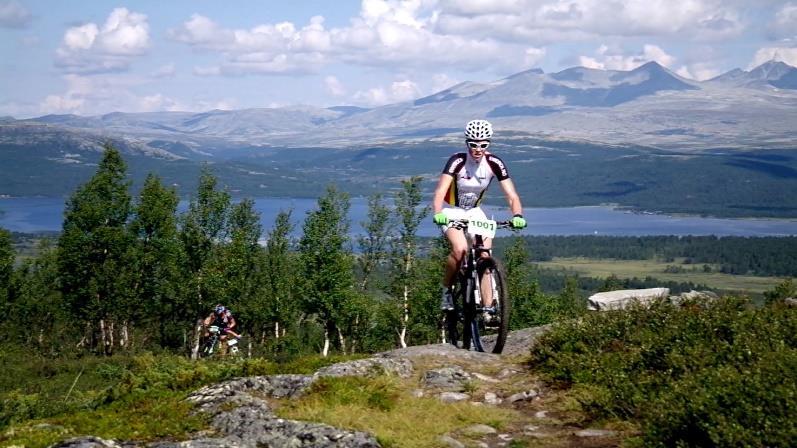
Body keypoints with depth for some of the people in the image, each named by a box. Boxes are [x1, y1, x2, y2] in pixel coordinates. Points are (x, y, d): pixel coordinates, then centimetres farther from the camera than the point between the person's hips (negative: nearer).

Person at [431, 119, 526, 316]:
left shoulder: (494, 163, -16)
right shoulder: (457, 161, -25)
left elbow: (511, 195, -19)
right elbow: (440, 191, -36)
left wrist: (517, 215, -39)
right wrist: (438, 214, -55)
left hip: (474, 211, 3)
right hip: (451, 211, -3)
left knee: (485, 255, -14)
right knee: (461, 250, -28)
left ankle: (488, 308, -12)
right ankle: (446, 290, -5)